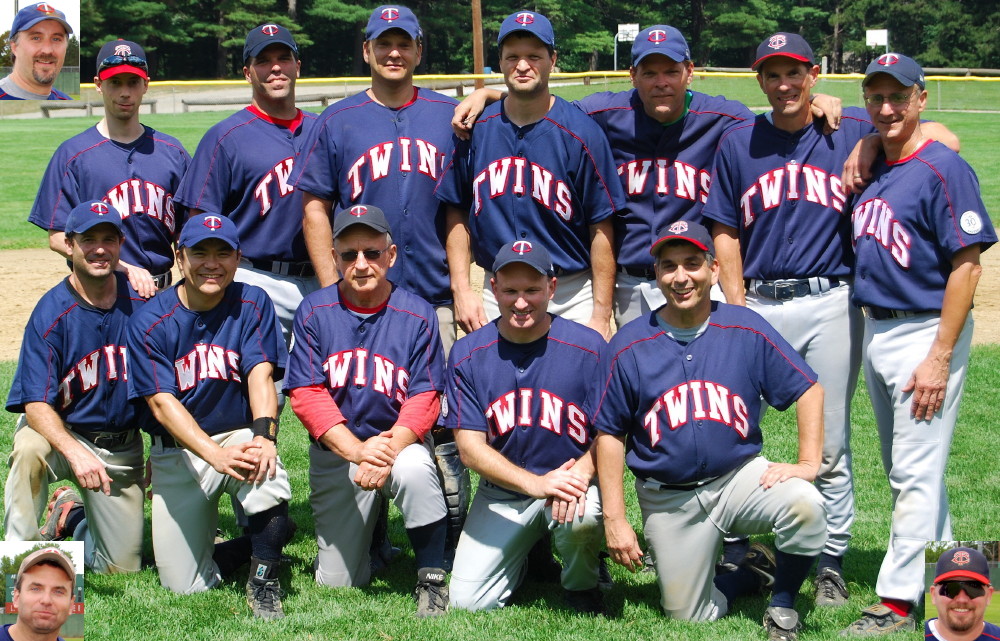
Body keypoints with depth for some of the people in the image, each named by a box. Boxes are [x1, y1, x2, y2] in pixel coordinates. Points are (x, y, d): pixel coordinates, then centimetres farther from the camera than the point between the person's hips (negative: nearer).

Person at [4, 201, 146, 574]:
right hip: (63, 432, -3)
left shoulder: (141, 303, -8)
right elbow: (37, 404, -24)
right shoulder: (51, 314, -17)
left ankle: (74, 515, 32)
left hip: (124, 450, 3)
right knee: (29, 448, -39)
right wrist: (75, 452, -42)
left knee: (123, 565, 2)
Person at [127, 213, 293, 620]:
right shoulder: (149, 322, -7)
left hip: (240, 434, -1)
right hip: (179, 451, 1)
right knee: (185, 586, -6)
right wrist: (215, 453, -32)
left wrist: (264, 436, -36)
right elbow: (162, 402, -15)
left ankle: (263, 579, -17)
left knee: (266, 472, -38)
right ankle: (254, 545, 23)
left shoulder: (252, 305, -3)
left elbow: (261, 375, -15)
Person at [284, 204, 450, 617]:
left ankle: (431, 577, -20)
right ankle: (370, 530, 35)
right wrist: (357, 450, -26)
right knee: (336, 583, 2)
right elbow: (306, 395, -10)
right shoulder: (314, 312, -4)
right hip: (336, 451, 2)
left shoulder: (417, 315, -7)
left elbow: (425, 398, -11)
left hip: (400, 441, -2)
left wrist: (388, 451, -30)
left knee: (414, 470, -39)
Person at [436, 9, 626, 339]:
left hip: (572, 299, -3)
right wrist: (461, 290, 1)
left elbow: (602, 229, -8)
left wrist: (601, 314, -11)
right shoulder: (475, 129, 1)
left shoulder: (581, 133, -8)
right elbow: (458, 213, 8)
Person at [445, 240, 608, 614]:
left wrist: (581, 473, -31)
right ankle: (526, 554, 23)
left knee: (583, 515, -38)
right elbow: (470, 447, -8)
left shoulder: (588, 348, -7)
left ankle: (581, 584, -2)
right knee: (468, 601, -11)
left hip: (575, 482, -2)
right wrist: (536, 483, -24)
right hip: (502, 493, 2)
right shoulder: (467, 355, -4)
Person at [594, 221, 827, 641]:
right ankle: (754, 571, 29)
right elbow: (611, 434, 0)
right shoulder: (630, 346, -4)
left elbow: (808, 389, 1)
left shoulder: (746, 329, -3)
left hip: (740, 476, 0)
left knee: (804, 505, -30)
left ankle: (782, 605, -3)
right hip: (669, 502, 1)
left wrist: (808, 463, -11)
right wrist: (615, 519, -5)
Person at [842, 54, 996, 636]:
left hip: (926, 331, -8)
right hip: (875, 331, 8)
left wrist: (939, 359, -20)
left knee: (916, 473, -4)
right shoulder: (872, 169, 8)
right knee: (907, 471, 16)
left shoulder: (943, 168, -13)